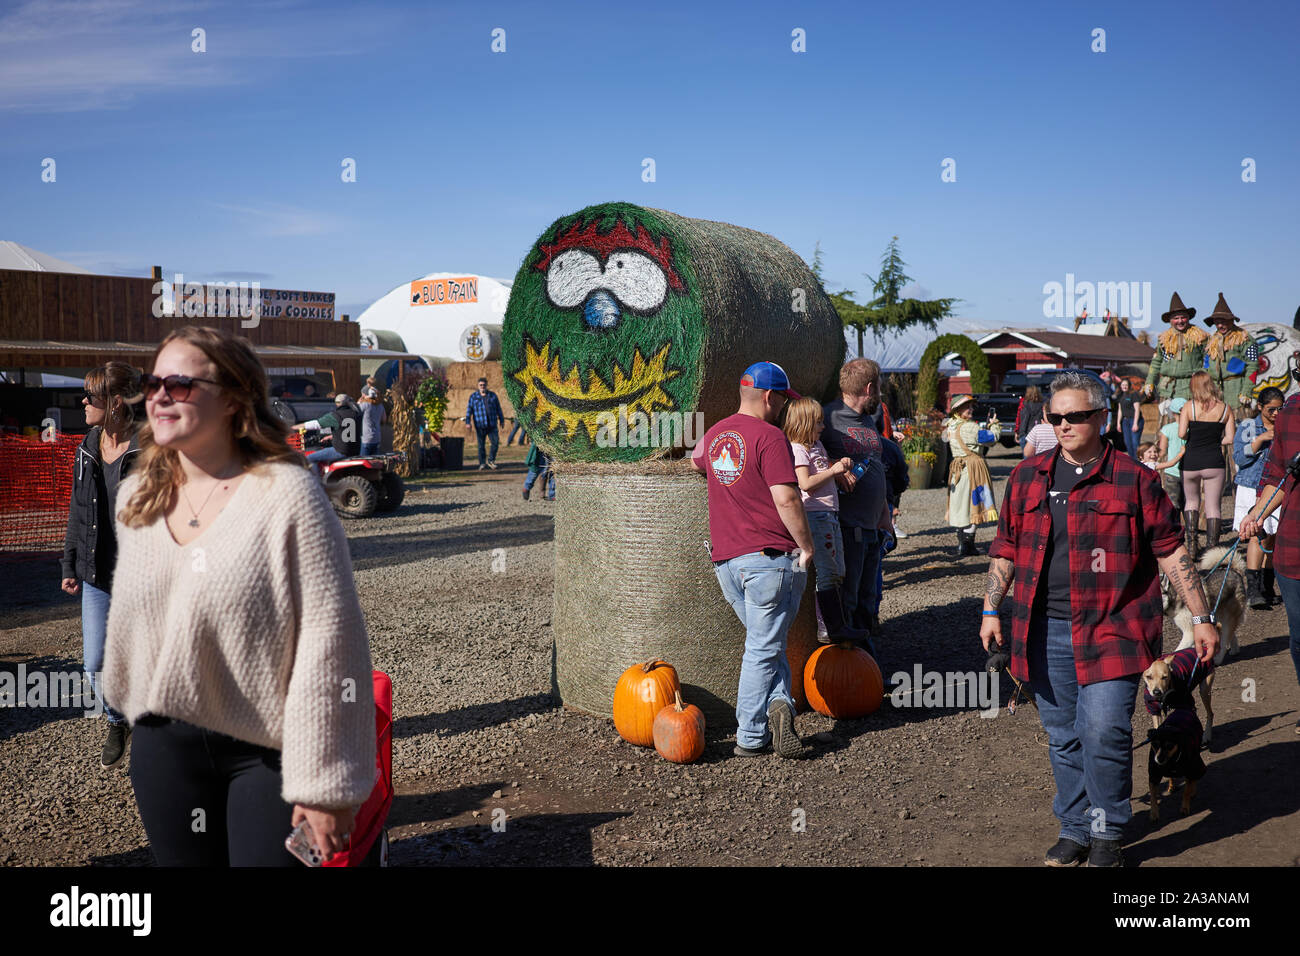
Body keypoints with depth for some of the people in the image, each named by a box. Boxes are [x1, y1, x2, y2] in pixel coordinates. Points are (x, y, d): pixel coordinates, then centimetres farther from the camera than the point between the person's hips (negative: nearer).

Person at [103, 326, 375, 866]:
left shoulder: (286, 492, -16)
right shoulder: (137, 497, 5)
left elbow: (329, 636, -18)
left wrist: (324, 781, -18)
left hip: (268, 750, -6)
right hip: (164, 742, 6)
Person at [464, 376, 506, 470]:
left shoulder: (493, 395, 12)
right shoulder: (473, 397, 6)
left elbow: (498, 408, 16)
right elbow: (469, 410, 2)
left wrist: (501, 420, 15)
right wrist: (467, 422, -7)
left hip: (492, 425, 1)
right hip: (480, 426, -1)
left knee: (495, 442, -6)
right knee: (481, 445, 1)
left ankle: (491, 460, 12)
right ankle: (481, 463, 10)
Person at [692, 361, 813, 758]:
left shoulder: (714, 435, 13)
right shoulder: (769, 437, -12)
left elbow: (696, 460, 37)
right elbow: (786, 499, -19)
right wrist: (806, 544, -8)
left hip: (725, 559, 7)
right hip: (770, 556, -7)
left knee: (764, 643, 15)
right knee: (764, 648, 1)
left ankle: (778, 705, 0)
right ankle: (749, 737, 1)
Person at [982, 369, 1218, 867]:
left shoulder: (1134, 479, 0)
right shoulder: (1027, 477, 9)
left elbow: (1172, 552, 2)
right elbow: (1006, 547, 15)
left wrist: (1201, 618, 1)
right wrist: (991, 609, 11)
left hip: (1111, 628, -4)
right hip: (1046, 633, 4)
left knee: (1104, 729, -13)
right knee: (1063, 737, 11)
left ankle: (1107, 834, 7)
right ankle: (1075, 830, 27)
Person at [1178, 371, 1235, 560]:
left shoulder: (1189, 407, -5)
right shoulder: (1224, 408, 1)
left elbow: (1181, 434, -13)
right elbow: (1230, 438, -1)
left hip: (1191, 462, 0)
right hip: (1214, 462, 0)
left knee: (1192, 502, 18)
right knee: (1213, 506, 5)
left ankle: (1191, 542, 7)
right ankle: (1212, 547, 2)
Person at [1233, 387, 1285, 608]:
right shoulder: (1248, 427, 1)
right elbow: (1239, 457, -6)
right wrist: (1260, 439, -17)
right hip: (1252, 489, -3)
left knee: (1272, 539, 6)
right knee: (1257, 536, -14)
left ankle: (1266, 588, 18)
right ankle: (1252, 590, -15)